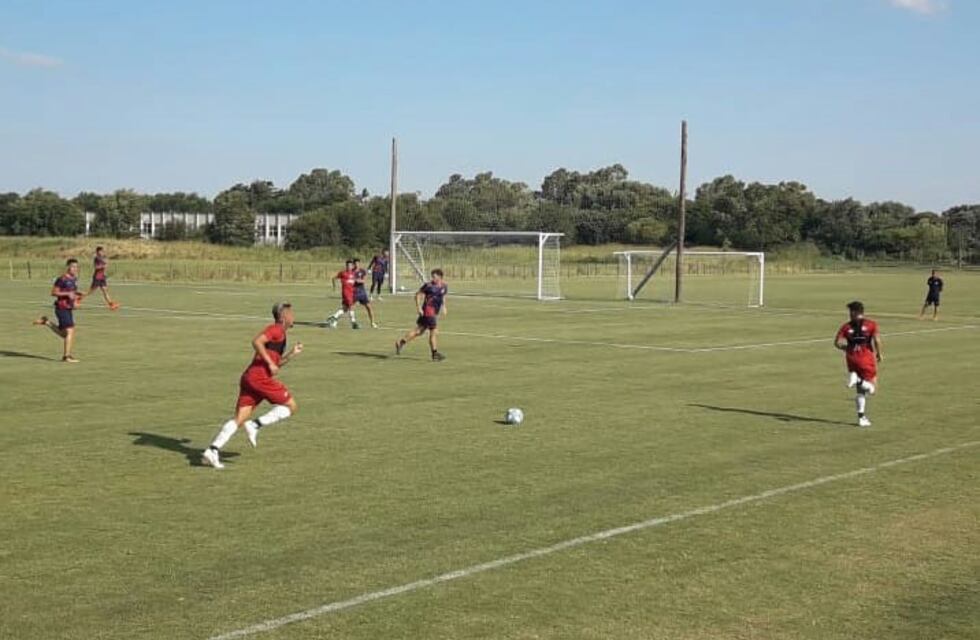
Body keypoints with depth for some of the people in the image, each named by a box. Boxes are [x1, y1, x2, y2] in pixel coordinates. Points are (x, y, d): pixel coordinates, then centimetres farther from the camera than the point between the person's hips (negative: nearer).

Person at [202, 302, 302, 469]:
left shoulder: (280, 334, 28)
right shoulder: (276, 329, -2)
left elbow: (277, 364, 33)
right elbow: (256, 341, -18)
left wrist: (293, 353, 23)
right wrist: (270, 363, -16)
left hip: (249, 377, 9)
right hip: (260, 377, -9)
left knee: (239, 419, 2)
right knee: (290, 406, 3)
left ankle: (213, 450, -10)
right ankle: (256, 425, -9)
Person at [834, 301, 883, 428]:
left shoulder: (846, 326, 6)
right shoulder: (871, 324, 2)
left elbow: (837, 343, -4)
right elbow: (877, 340, -13)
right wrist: (879, 353, 2)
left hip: (852, 359, 3)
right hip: (867, 359, -3)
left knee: (861, 391, 15)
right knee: (872, 389, 4)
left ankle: (862, 417, 10)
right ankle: (859, 381, -25)